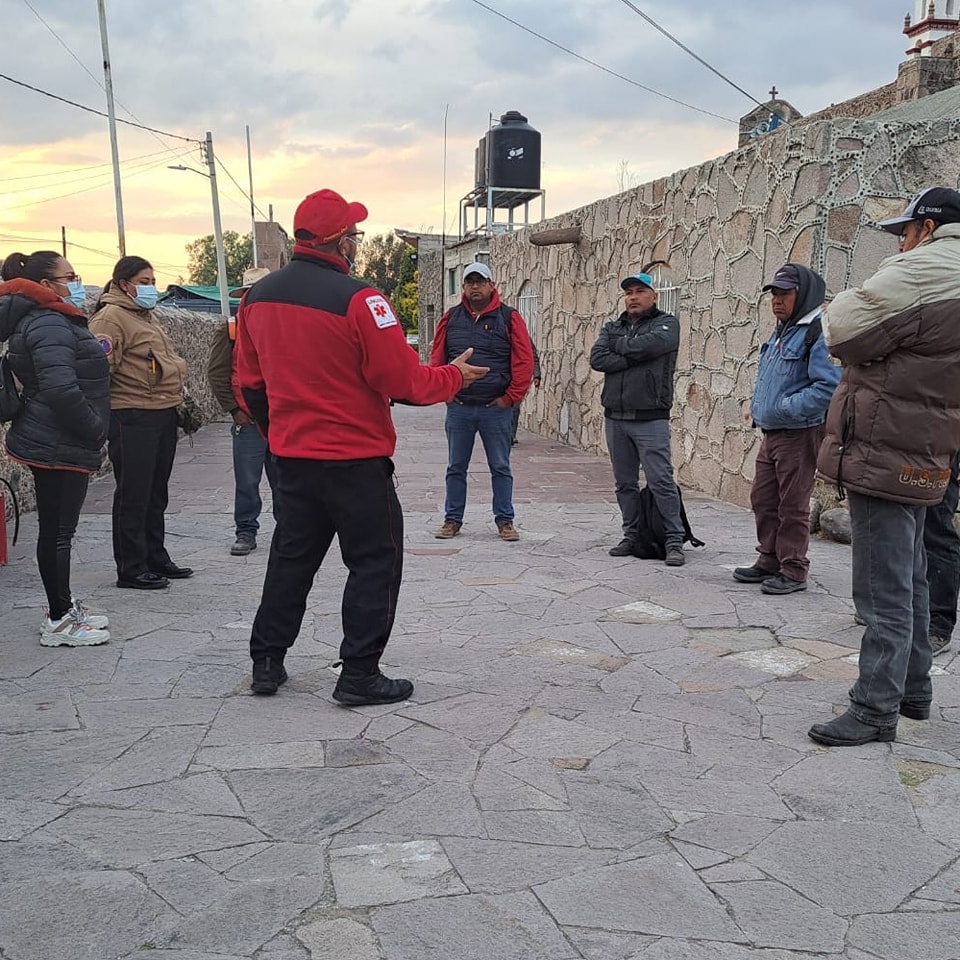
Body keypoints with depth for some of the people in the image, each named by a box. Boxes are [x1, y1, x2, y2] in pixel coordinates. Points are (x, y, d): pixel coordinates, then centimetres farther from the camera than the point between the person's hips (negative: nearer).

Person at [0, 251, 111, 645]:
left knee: (57, 529, 16)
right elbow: (61, 390, -28)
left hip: (52, 444, 10)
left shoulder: (55, 320, 16)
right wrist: (96, 430, -17)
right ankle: (60, 622, 5)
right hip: (58, 447, -10)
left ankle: (63, 609, 26)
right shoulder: (51, 326, -17)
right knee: (58, 531, -3)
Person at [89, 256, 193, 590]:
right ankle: (131, 569, 5)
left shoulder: (147, 316, 20)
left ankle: (156, 558, 27)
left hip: (163, 414, 10)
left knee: (156, 493, 16)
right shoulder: (111, 317, -11)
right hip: (133, 417, -10)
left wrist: (177, 390, 21)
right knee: (133, 496, -3)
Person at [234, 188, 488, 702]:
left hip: (291, 456, 7)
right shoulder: (357, 299, -17)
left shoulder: (258, 296, 5)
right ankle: (359, 675, 6)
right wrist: (454, 376, 1)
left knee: (292, 555, 19)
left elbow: (250, 383, 12)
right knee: (376, 562, 5)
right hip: (356, 460, -7)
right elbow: (402, 380, -16)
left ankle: (266, 662, 25)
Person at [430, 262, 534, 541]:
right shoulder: (451, 318, 8)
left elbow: (524, 361, -4)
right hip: (458, 407, 2)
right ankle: (452, 519, 18)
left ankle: (504, 520, 15)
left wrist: (510, 398, -7)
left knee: (500, 467, 6)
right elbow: (437, 358, 10)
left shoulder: (509, 318, 0)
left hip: (496, 407, -2)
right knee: (456, 467, 9)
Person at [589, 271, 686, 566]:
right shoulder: (612, 328, 16)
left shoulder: (666, 323, 3)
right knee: (625, 484, 10)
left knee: (661, 481, -9)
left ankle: (675, 542, -4)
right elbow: (597, 359, -2)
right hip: (615, 418, 5)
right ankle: (632, 536, 21)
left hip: (651, 419, -5)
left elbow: (646, 345, -18)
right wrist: (633, 359, -11)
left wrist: (618, 345, 0)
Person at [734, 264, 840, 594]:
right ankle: (769, 561, 26)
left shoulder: (817, 333, -15)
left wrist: (785, 408, -22)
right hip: (770, 433, 9)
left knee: (793, 505, -1)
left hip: (800, 435, -9)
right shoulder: (780, 333, 16)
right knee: (762, 499, 14)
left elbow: (828, 386, -24)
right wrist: (758, 404, 11)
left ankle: (793, 570, 10)